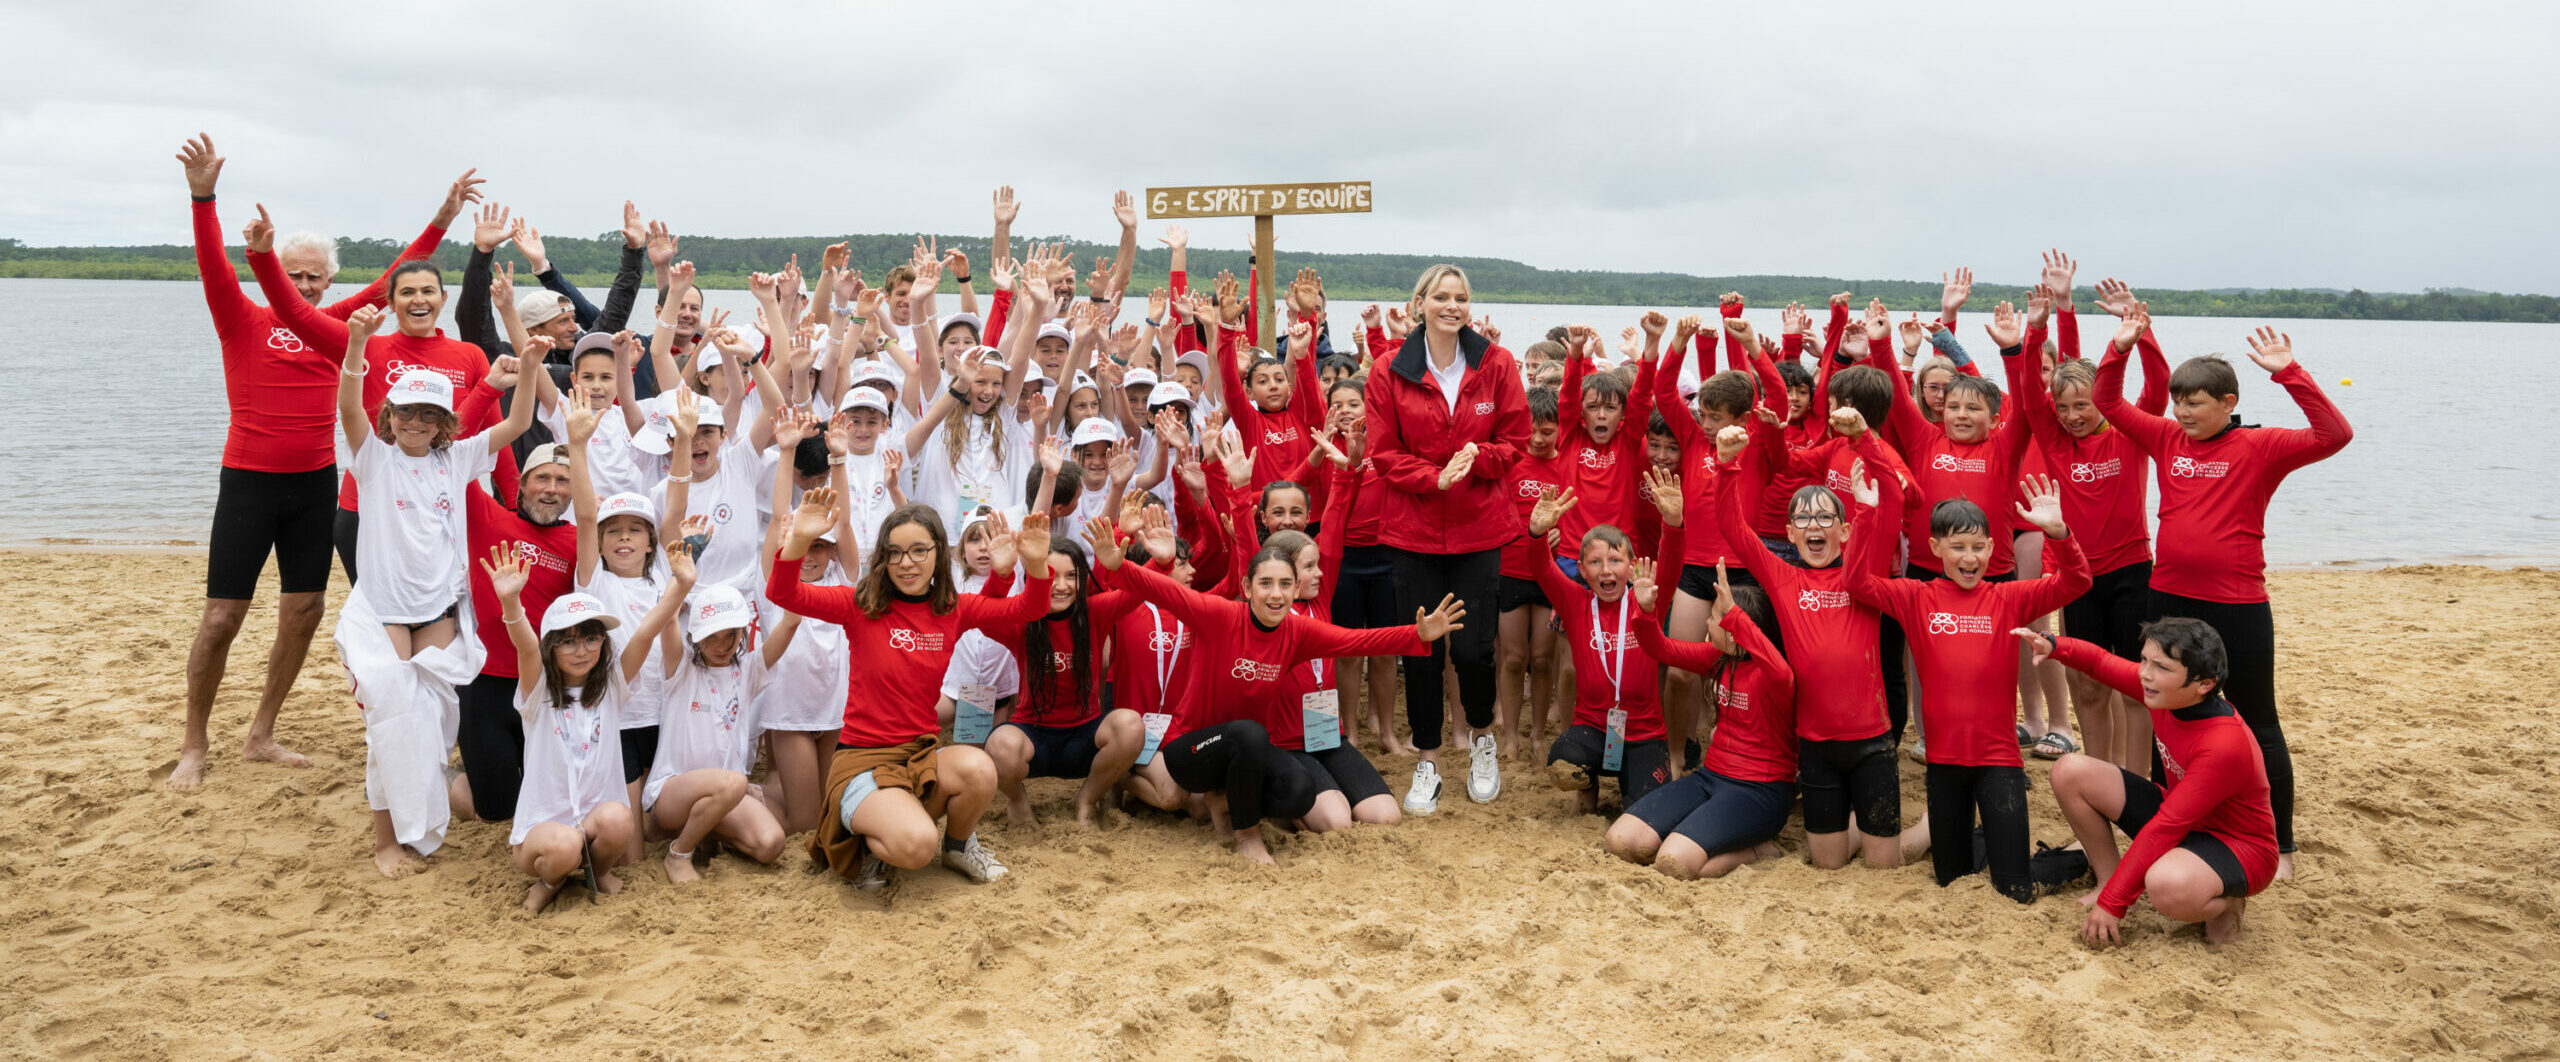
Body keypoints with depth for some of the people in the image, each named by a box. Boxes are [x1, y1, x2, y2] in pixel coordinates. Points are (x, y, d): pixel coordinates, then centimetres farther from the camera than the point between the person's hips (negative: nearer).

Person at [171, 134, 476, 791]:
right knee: (221, 616, -3)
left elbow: (393, 280, 5)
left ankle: (260, 736, 22)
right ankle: (194, 746, 11)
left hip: (315, 484, 4)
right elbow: (213, 265, -18)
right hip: (248, 483, -4)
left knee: (304, 611, 8)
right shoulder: (242, 321, -3)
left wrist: (442, 220, 0)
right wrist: (203, 197, -34)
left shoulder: (335, 325, 7)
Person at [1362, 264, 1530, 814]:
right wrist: (1436, 478, -17)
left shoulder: (1496, 365, -1)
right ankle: (1428, 762, 20)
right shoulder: (1392, 373, -2)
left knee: (1473, 645, -1)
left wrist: (1476, 459, -17)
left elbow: (1516, 440, 2)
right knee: (1421, 647, 4)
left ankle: (1483, 738, 29)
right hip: (1414, 528, 0)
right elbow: (1383, 453, -2)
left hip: (1479, 527, 0)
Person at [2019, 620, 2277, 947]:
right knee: (2070, 772, -6)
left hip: (2237, 846, -8)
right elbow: (2103, 663, 7)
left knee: (2168, 886, -43)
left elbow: (2164, 829, -32)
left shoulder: (2226, 744, -34)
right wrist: (2053, 646, -14)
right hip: (2178, 816, 8)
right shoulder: (2166, 692, -13)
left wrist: (2113, 904, -28)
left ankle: (2223, 904, -7)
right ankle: (2110, 879, 7)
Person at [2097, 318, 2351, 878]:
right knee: (2167, 719, 16)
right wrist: (2122, 346, -10)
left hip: (2238, 608, -4)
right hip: (2169, 601, 5)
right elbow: (2108, 403, 3)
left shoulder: (2259, 448, -8)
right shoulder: (2168, 439, 3)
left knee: (2258, 726, 8)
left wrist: (2289, 374, -26)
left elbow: (2334, 435, -20)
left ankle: (2280, 846, 18)